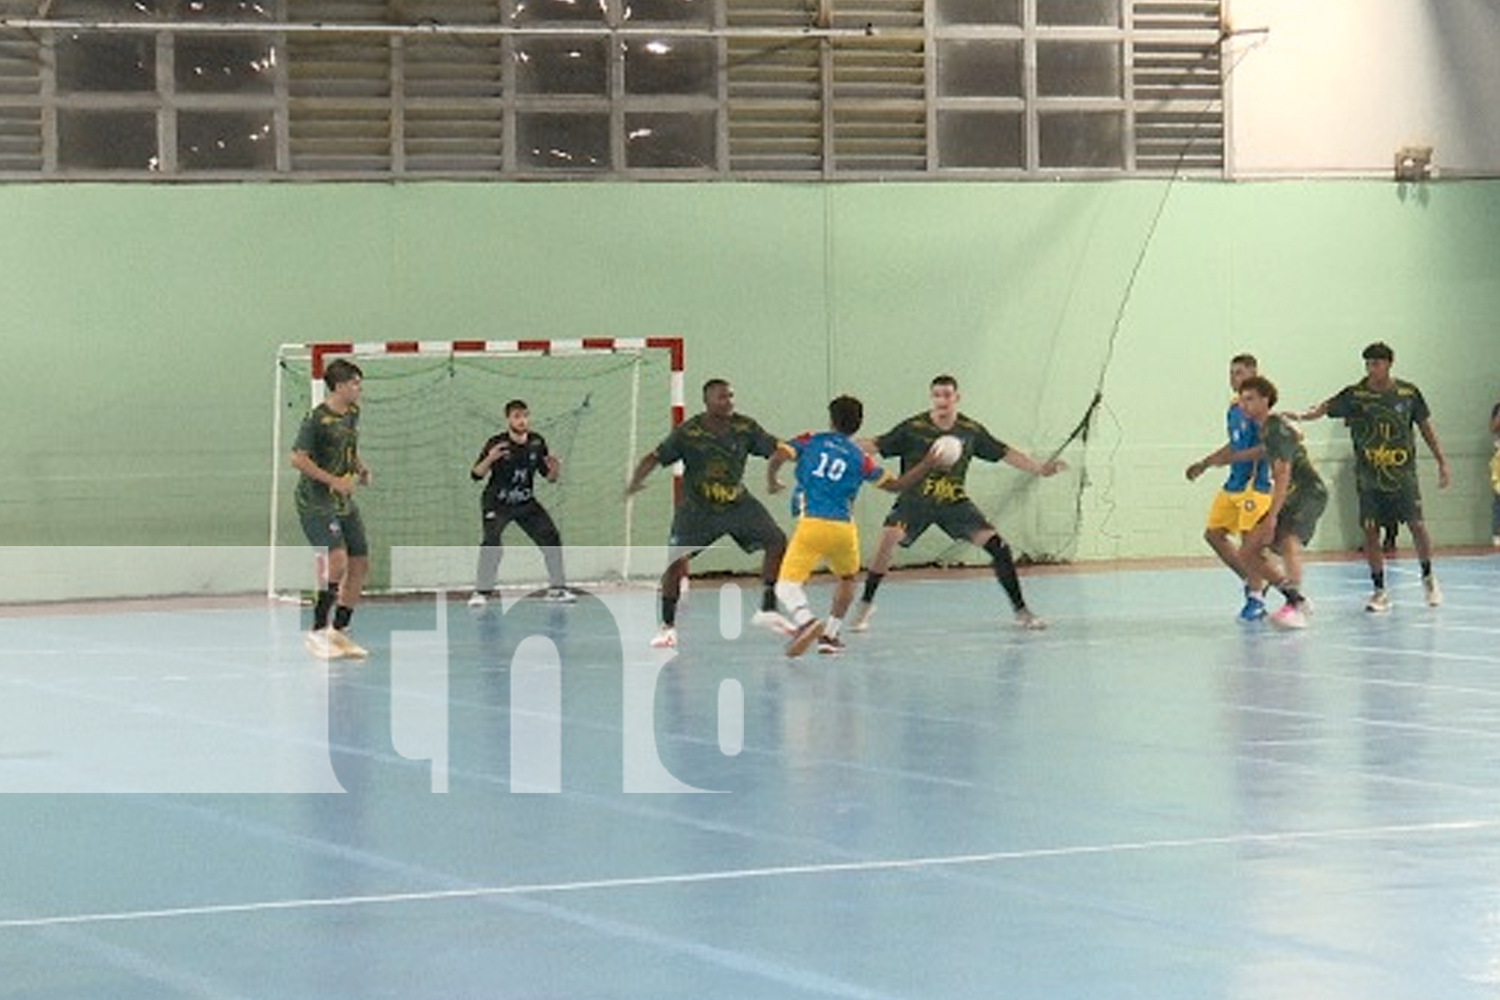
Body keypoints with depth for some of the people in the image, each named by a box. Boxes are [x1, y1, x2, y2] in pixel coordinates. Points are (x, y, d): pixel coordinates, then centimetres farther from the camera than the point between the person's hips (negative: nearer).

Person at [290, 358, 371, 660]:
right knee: (337, 561, -20)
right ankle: (317, 632, -10)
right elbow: (298, 459, -20)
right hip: (316, 502, -9)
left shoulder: (352, 414, 10)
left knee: (360, 564, 6)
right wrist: (334, 481, -21)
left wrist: (360, 468, 7)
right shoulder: (317, 418, -15)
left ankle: (339, 631, 17)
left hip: (344, 502, 9)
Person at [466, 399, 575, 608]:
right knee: (492, 543, -24)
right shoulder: (496, 444, -17)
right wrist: (490, 459, -40)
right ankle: (481, 592, -17)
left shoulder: (537, 442, -5)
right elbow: (476, 475, -23)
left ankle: (557, 589, 11)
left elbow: (549, 478, 3)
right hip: (497, 504, -5)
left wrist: (553, 468, -20)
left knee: (551, 537, -2)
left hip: (526, 504, 5)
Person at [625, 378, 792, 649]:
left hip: (738, 503, 3)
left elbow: (776, 449, -7)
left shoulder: (745, 427, -8)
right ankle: (667, 626, 4)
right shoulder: (688, 432, -15)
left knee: (777, 542, -9)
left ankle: (767, 610, 4)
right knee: (675, 561, -13)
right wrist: (635, 481, -31)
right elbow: (655, 457, -14)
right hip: (697, 509, -3)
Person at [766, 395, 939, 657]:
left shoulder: (810, 441, 10)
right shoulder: (860, 458, 12)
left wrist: (771, 482, 20)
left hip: (811, 524, -2)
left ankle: (805, 620, -37)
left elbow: (776, 459, -1)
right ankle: (829, 634, 26)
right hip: (844, 528, 2)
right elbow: (895, 485, 17)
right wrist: (926, 466, 26)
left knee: (787, 584, -8)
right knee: (847, 578, 30)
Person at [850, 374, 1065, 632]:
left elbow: (1004, 453, 7)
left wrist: (1039, 468, 4)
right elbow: (876, 446, -14)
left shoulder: (971, 430, -3)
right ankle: (865, 604, -11)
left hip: (953, 502, 2)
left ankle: (1021, 610, 8)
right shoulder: (913, 428, -12)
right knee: (889, 537, -28)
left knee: (997, 545, -8)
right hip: (915, 500, -2)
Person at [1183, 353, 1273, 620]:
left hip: (1254, 483, -9)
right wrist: (1205, 463, 26)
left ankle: (1256, 598, 3)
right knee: (1213, 533, 9)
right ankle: (1251, 582, 20)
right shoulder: (1233, 408, 13)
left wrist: (1231, 458, -22)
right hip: (1233, 483, 9)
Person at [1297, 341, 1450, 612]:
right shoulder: (1354, 395, -4)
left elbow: (1425, 426, 10)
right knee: (1371, 531, -2)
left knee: (1417, 525, -3)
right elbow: (1325, 408, -14)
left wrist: (1442, 462, 10)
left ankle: (1428, 578, 21)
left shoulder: (1409, 393, 0)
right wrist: (1302, 415, -35)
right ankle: (1380, 591, 9)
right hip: (1369, 477, 0)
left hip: (1403, 473, 0)